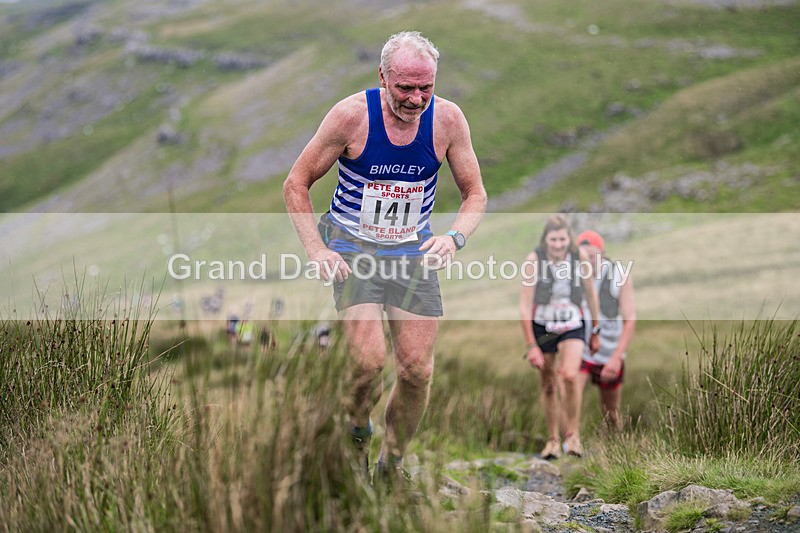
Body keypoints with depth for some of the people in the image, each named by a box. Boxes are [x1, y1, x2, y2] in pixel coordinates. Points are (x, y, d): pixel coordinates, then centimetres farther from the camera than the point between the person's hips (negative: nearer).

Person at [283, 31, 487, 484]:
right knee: (369, 361, -21)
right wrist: (317, 251, -14)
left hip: (414, 251, 3)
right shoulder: (352, 115, -15)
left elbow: (475, 194, 5)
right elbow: (296, 184, -4)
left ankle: (391, 469, 18)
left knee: (417, 371, -4)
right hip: (352, 248, -3)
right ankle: (355, 434, 11)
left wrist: (455, 237, -16)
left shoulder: (447, 119, -8)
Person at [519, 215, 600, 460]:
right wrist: (531, 345, -14)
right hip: (542, 326, 0)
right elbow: (525, 306, -13)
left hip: (572, 326, 0)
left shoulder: (579, 257, -12)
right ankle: (552, 439, 23)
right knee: (548, 384, 6)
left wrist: (595, 331, 11)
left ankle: (572, 434, -5)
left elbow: (591, 294, 4)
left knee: (570, 376, -22)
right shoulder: (534, 260, -16)